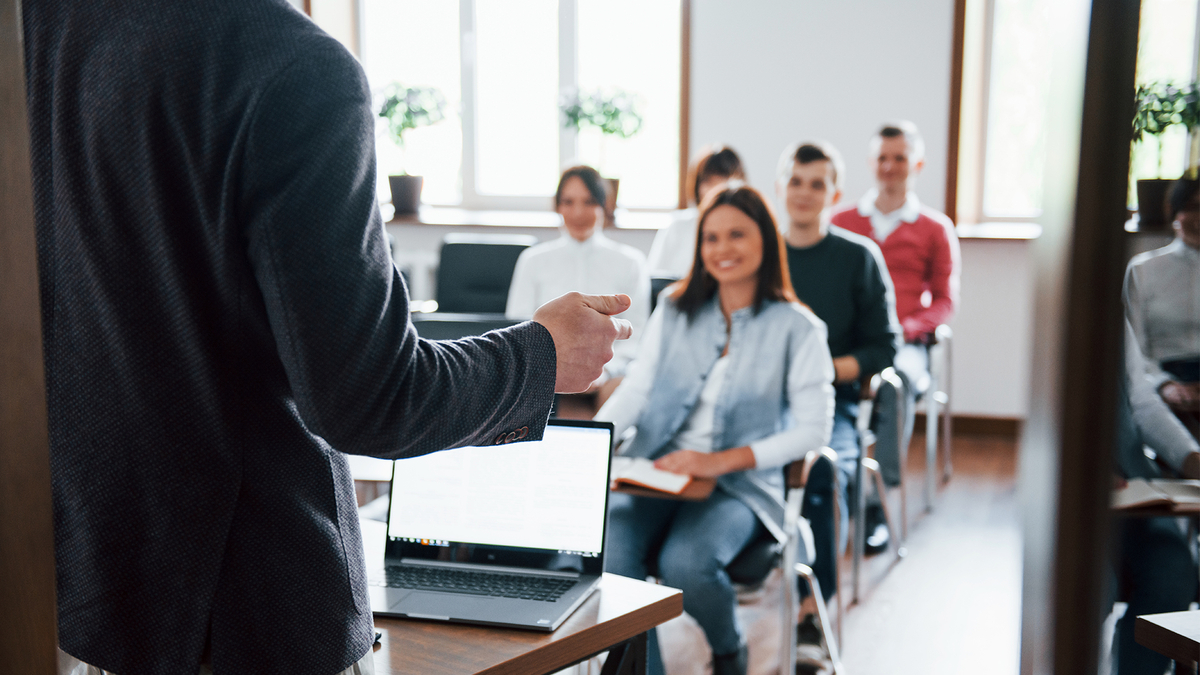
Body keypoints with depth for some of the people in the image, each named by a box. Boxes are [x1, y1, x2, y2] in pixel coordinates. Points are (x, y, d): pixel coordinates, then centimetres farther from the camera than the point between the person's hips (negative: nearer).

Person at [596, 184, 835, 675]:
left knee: (686, 565, -30)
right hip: (654, 471, 3)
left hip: (739, 486, -2)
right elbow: (635, 389, 7)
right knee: (605, 554, -27)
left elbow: (813, 428, -3)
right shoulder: (675, 310, 12)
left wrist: (721, 461, -14)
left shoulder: (797, 328, 2)